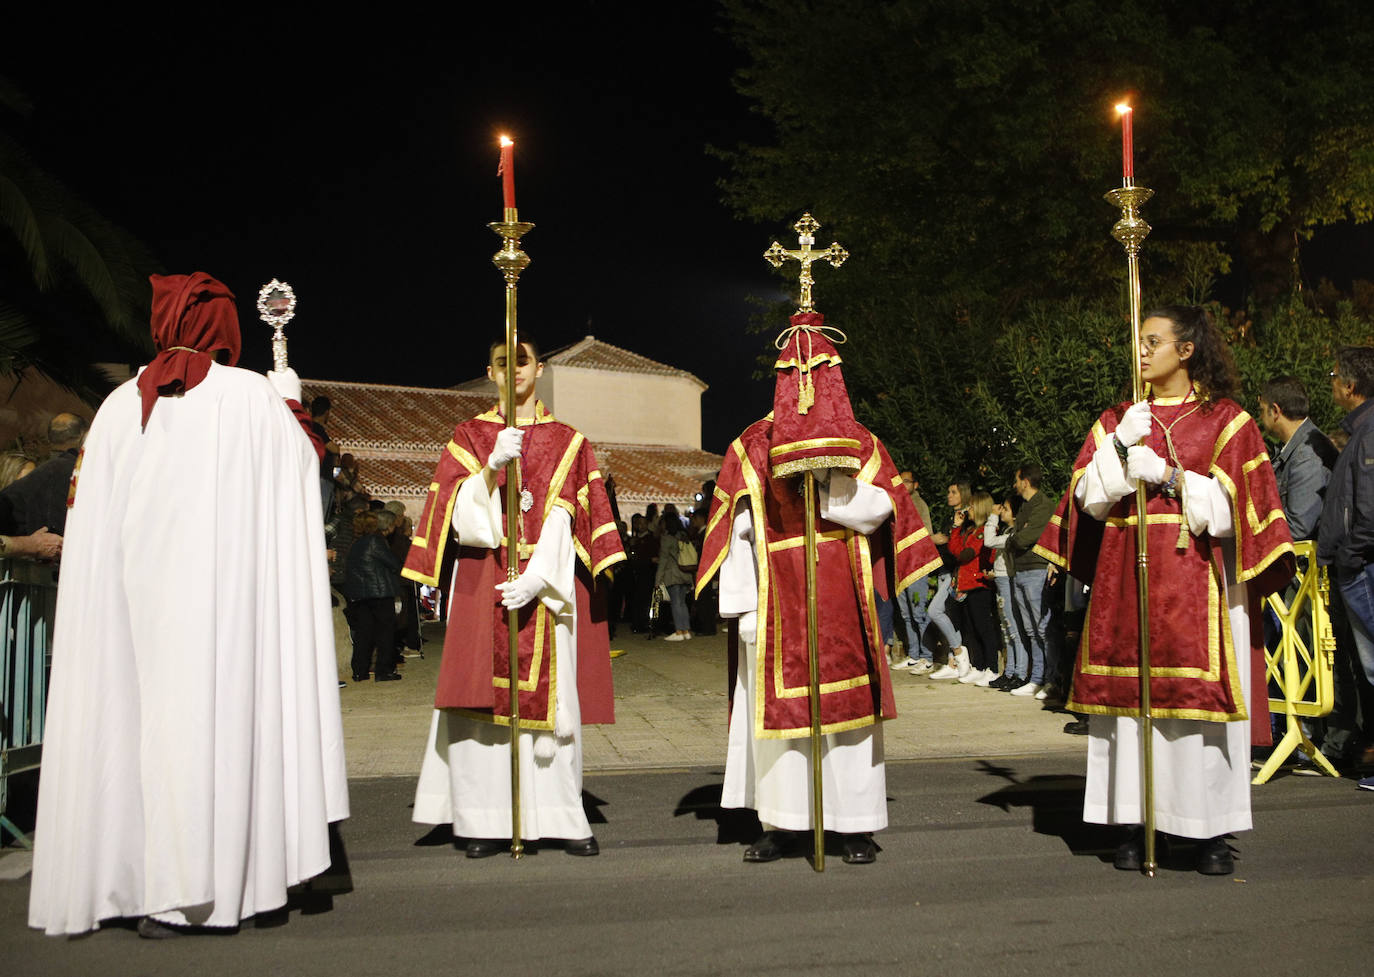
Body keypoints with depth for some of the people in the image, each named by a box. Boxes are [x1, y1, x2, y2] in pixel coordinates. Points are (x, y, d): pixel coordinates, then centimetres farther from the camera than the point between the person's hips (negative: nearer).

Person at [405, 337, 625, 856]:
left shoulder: (567, 442, 10)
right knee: (483, 697, -5)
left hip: (546, 588, 0)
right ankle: (485, 821, 1)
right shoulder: (470, 437, 11)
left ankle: (563, 817, 5)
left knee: (553, 695, -2)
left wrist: (535, 579, -15)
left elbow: (563, 522, -2)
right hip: (482, 587, 0)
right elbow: (461, 515, -1)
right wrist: (492, 468, -17)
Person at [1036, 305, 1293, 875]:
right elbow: (1089, 498, 5)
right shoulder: (1118, 421, 15)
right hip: (1126, 580, 3)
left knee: (1199, 697, -5)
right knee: (1131, 694, 0)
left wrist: (1169, 476, -11)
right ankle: (1140, 824, 9)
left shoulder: (1224, 420, 6)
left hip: (1198, 581, -3)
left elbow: (1233, 506, -2)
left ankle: (1211, 831, 6)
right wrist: (1120, 445, -7)